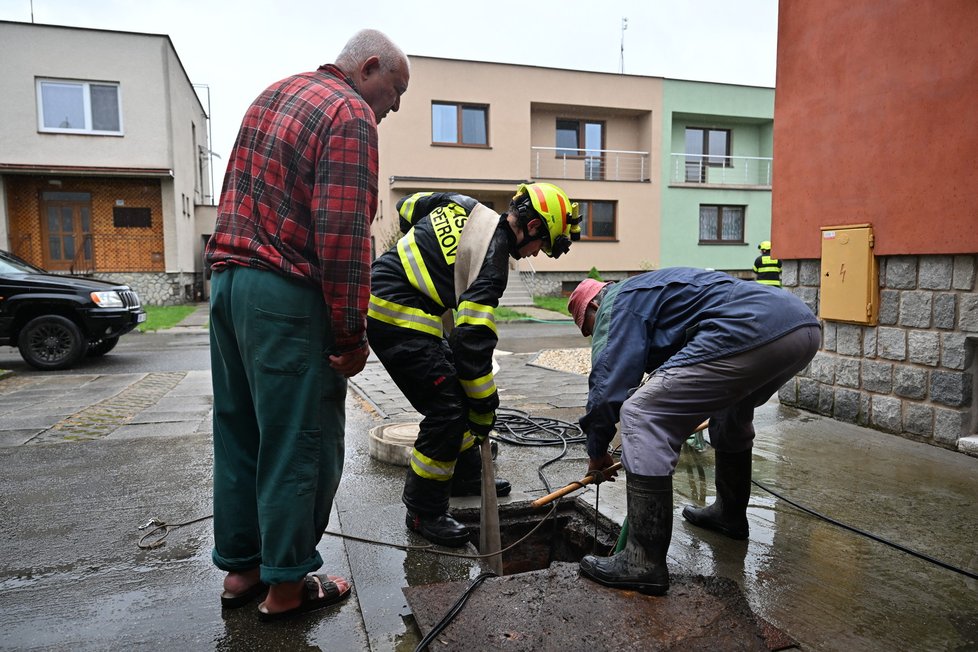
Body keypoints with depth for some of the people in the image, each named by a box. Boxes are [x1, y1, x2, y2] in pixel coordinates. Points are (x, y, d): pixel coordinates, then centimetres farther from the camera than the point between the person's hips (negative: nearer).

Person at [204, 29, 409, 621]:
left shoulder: (276, 94, 20)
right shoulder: (350, 113, -9)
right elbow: (343, 236, -19)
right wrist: (352, 334, -13)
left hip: (228, 280, 9)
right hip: (286, 296, -9)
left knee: (239, 435, 15)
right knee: (300, 445, 3)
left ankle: (240, 568, 29)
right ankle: (286, 586, 17)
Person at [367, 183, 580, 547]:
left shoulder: (464, 205, 7)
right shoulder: (492, 261, -17)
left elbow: (406, 209, 21)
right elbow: (474, 340, -21)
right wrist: (485, 409, -12)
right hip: (397, 318, -10)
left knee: (455, 391, 18)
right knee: (447, 410, -8)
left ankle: (465, 477, 34)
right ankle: (424, 512, 7)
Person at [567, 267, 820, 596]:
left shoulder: (619, 303, 7)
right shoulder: (650, 288, 34)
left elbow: (609, 381, -2)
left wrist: (597, 451, 13)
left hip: (750, 332, -11)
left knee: (641, 417, -8)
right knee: (731, 411, 36)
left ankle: (644, 562, -3)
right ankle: (730, 513, 48)